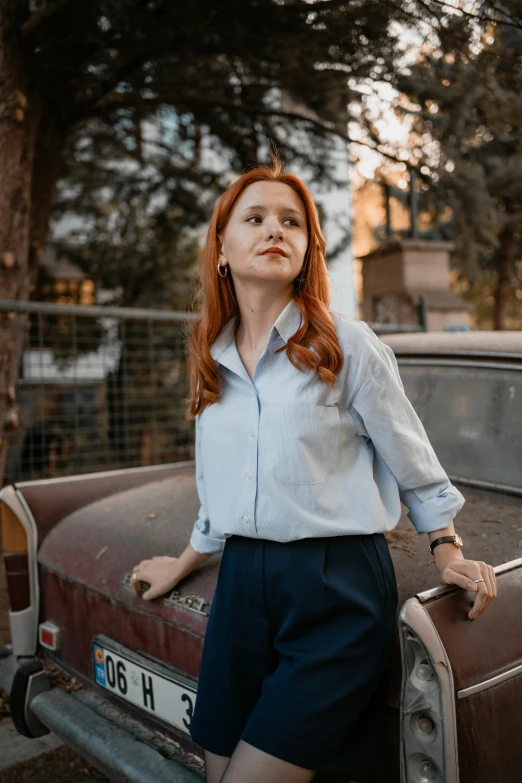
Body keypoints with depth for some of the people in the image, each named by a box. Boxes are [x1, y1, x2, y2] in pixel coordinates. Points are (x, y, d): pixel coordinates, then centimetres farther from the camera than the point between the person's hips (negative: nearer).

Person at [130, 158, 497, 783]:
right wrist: (181, 567, 26)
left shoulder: (347, 344, -6)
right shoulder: (213, 361, 9)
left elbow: (414, 462, 3)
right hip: (242, 586, 5)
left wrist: (449, 554, 4)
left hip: (338, 590, -5)